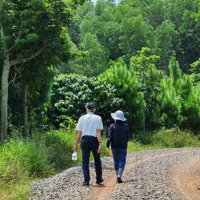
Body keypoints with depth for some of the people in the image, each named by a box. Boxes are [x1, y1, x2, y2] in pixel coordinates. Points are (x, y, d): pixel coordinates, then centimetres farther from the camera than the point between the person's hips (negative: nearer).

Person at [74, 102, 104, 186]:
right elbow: (98, 132, -9)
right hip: (94, 140, -1)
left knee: (85, 161, 3)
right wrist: (100, 144, -13)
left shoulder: (82, 118, 7)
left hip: (84, 140, 1)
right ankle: (99, 179, 21)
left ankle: (86, 180, -7)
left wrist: (76, 145, 11)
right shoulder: (98, 118, 2)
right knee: (97, 160, 14)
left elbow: (79, 133, 5)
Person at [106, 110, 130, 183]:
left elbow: (109, 137, -12)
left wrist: (107, 145, -9)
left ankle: (117, 176, 17)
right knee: (122, 161, 0)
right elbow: (127, 137, 9)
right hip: (123, 147, 0)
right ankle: (119, 176, -17)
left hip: (114, 147, 0)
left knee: (116, 161, 13)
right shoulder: (125, 126, 0)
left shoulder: (112, 126, -7)